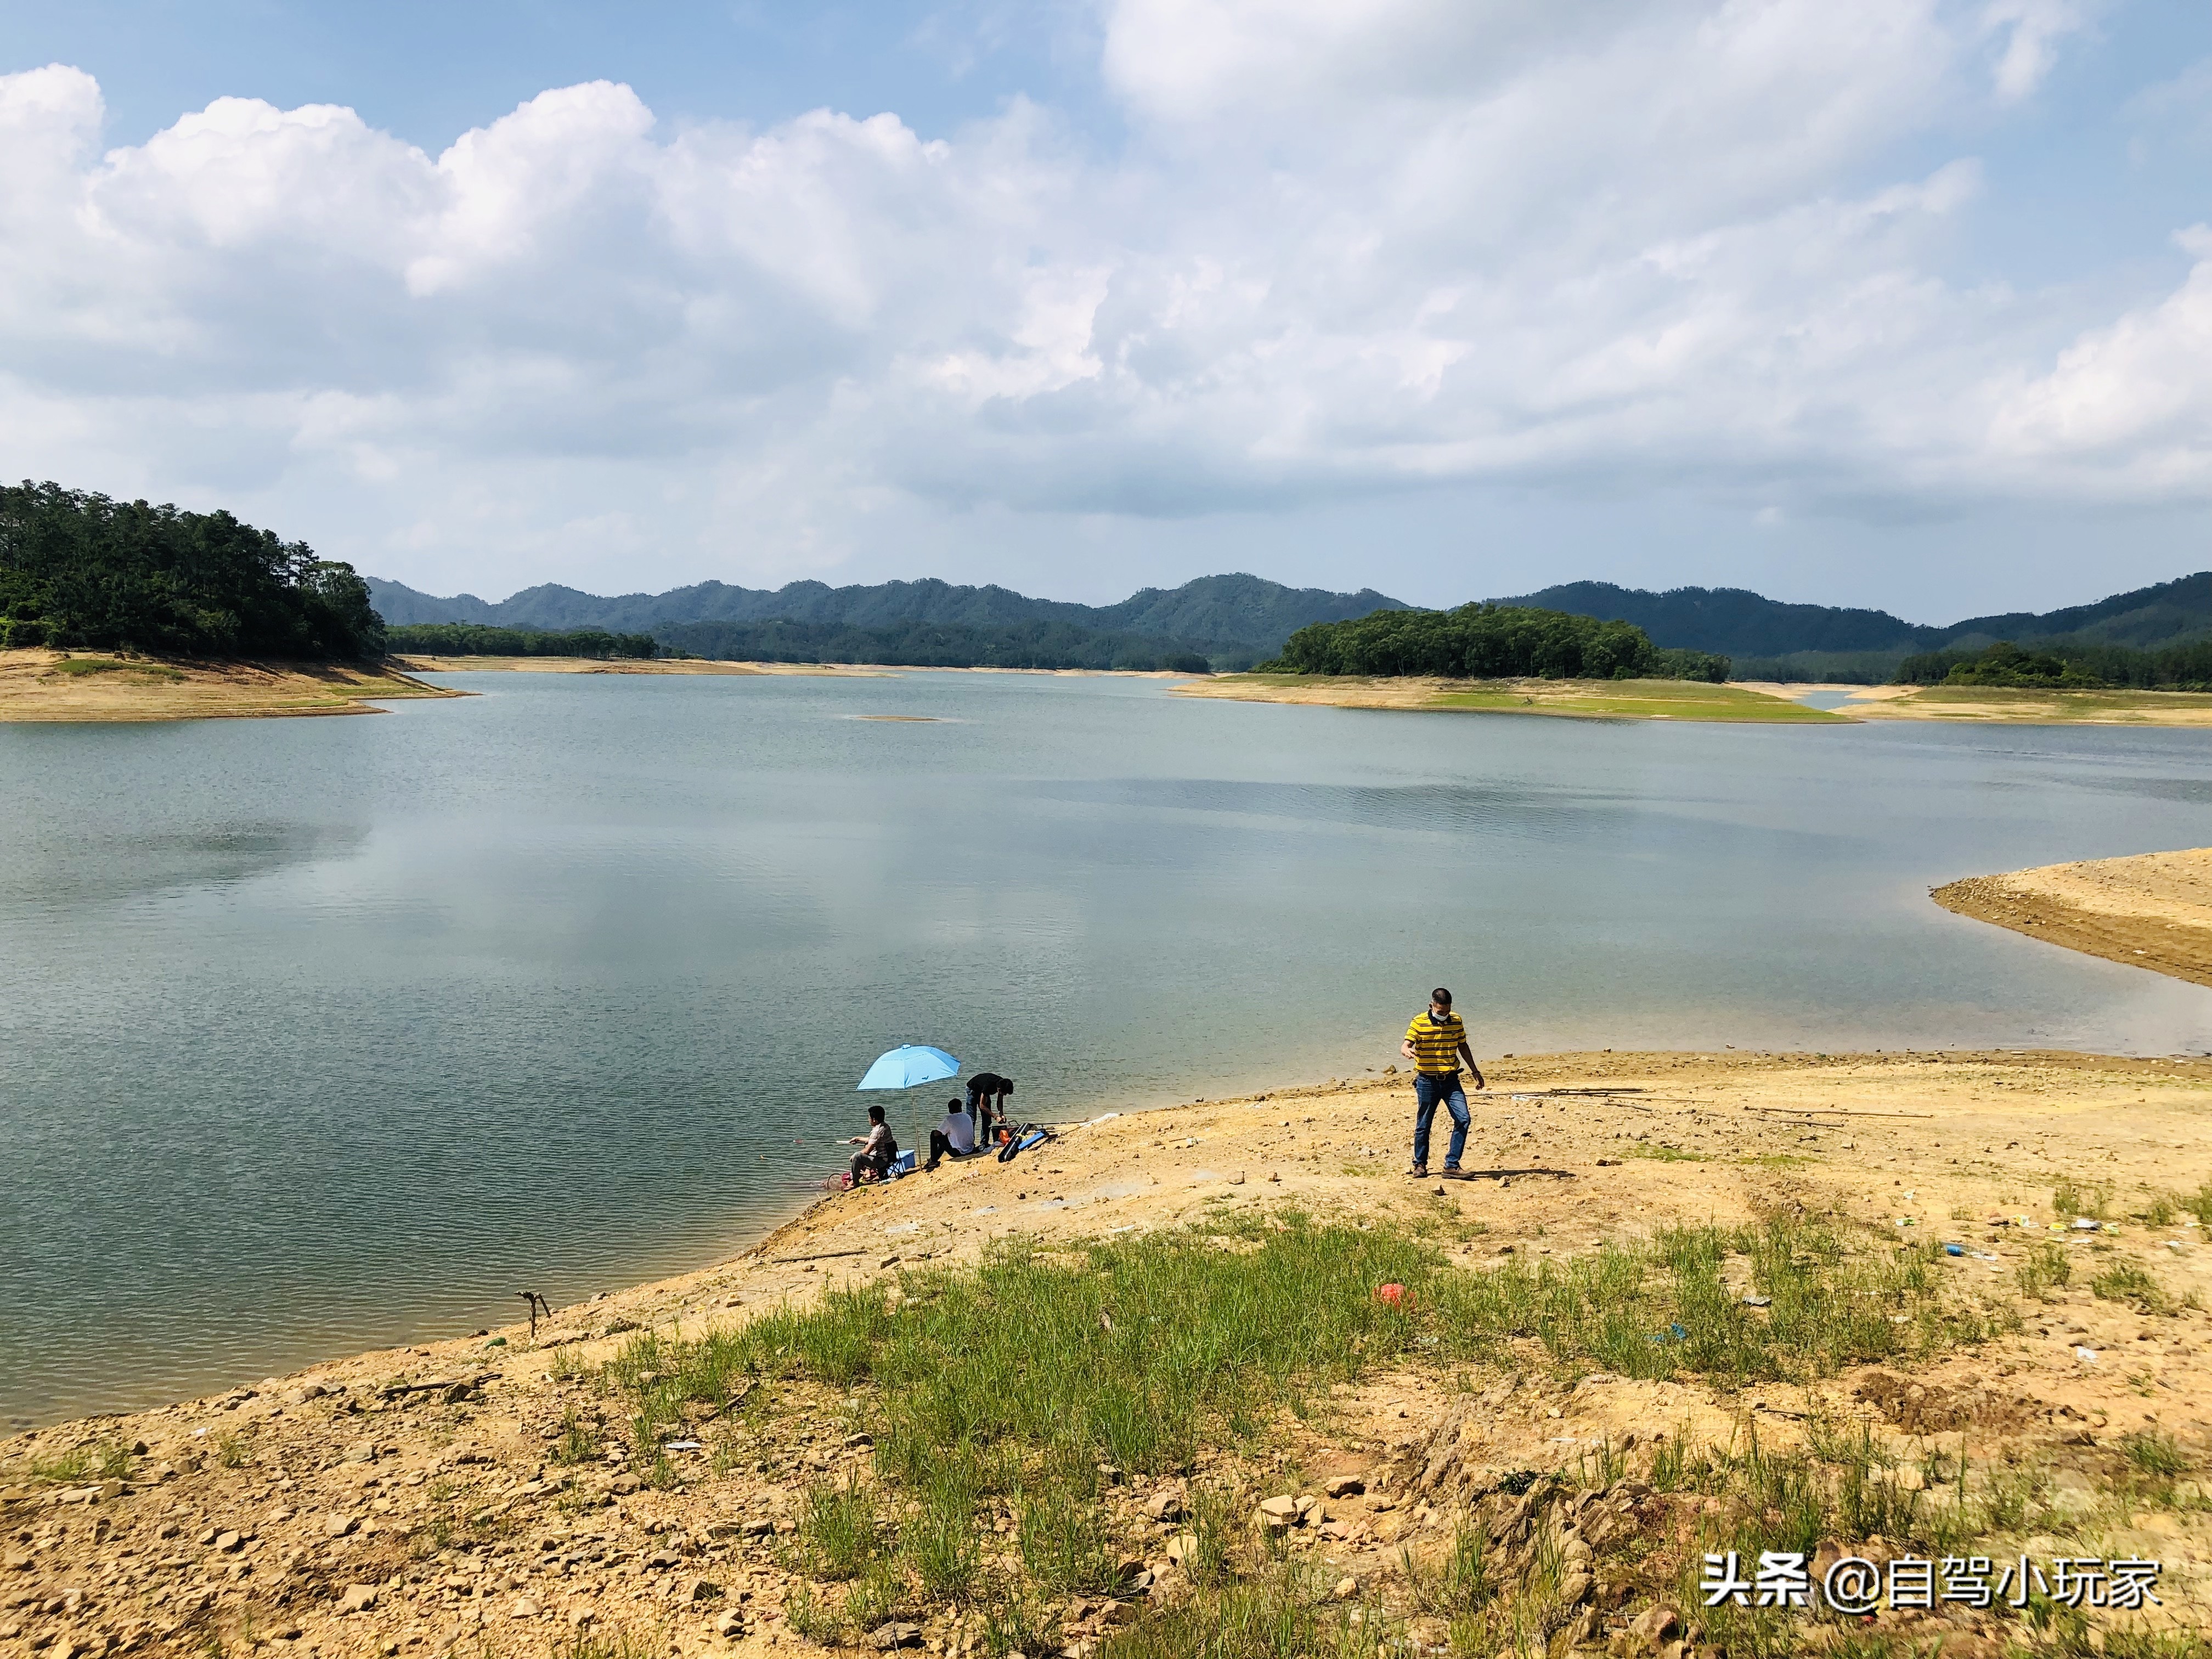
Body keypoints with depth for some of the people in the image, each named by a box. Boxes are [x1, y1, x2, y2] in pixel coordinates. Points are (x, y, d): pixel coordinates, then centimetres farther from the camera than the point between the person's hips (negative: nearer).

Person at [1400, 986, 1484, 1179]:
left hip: (1451, 1080, 3)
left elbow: (1463, 1047, 16)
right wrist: (1407, 1051, -41)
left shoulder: (1456, 1021, 4)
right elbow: (1405, 1045, -17)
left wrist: (1475, 1071, 17)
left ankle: (1451, 1164, -2)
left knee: (1463, 1119, -10)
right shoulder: (1419, 1022, -9)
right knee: (1423, 1125, 5)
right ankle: (1420, 1164, 22)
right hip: (1427, 1081, -3)